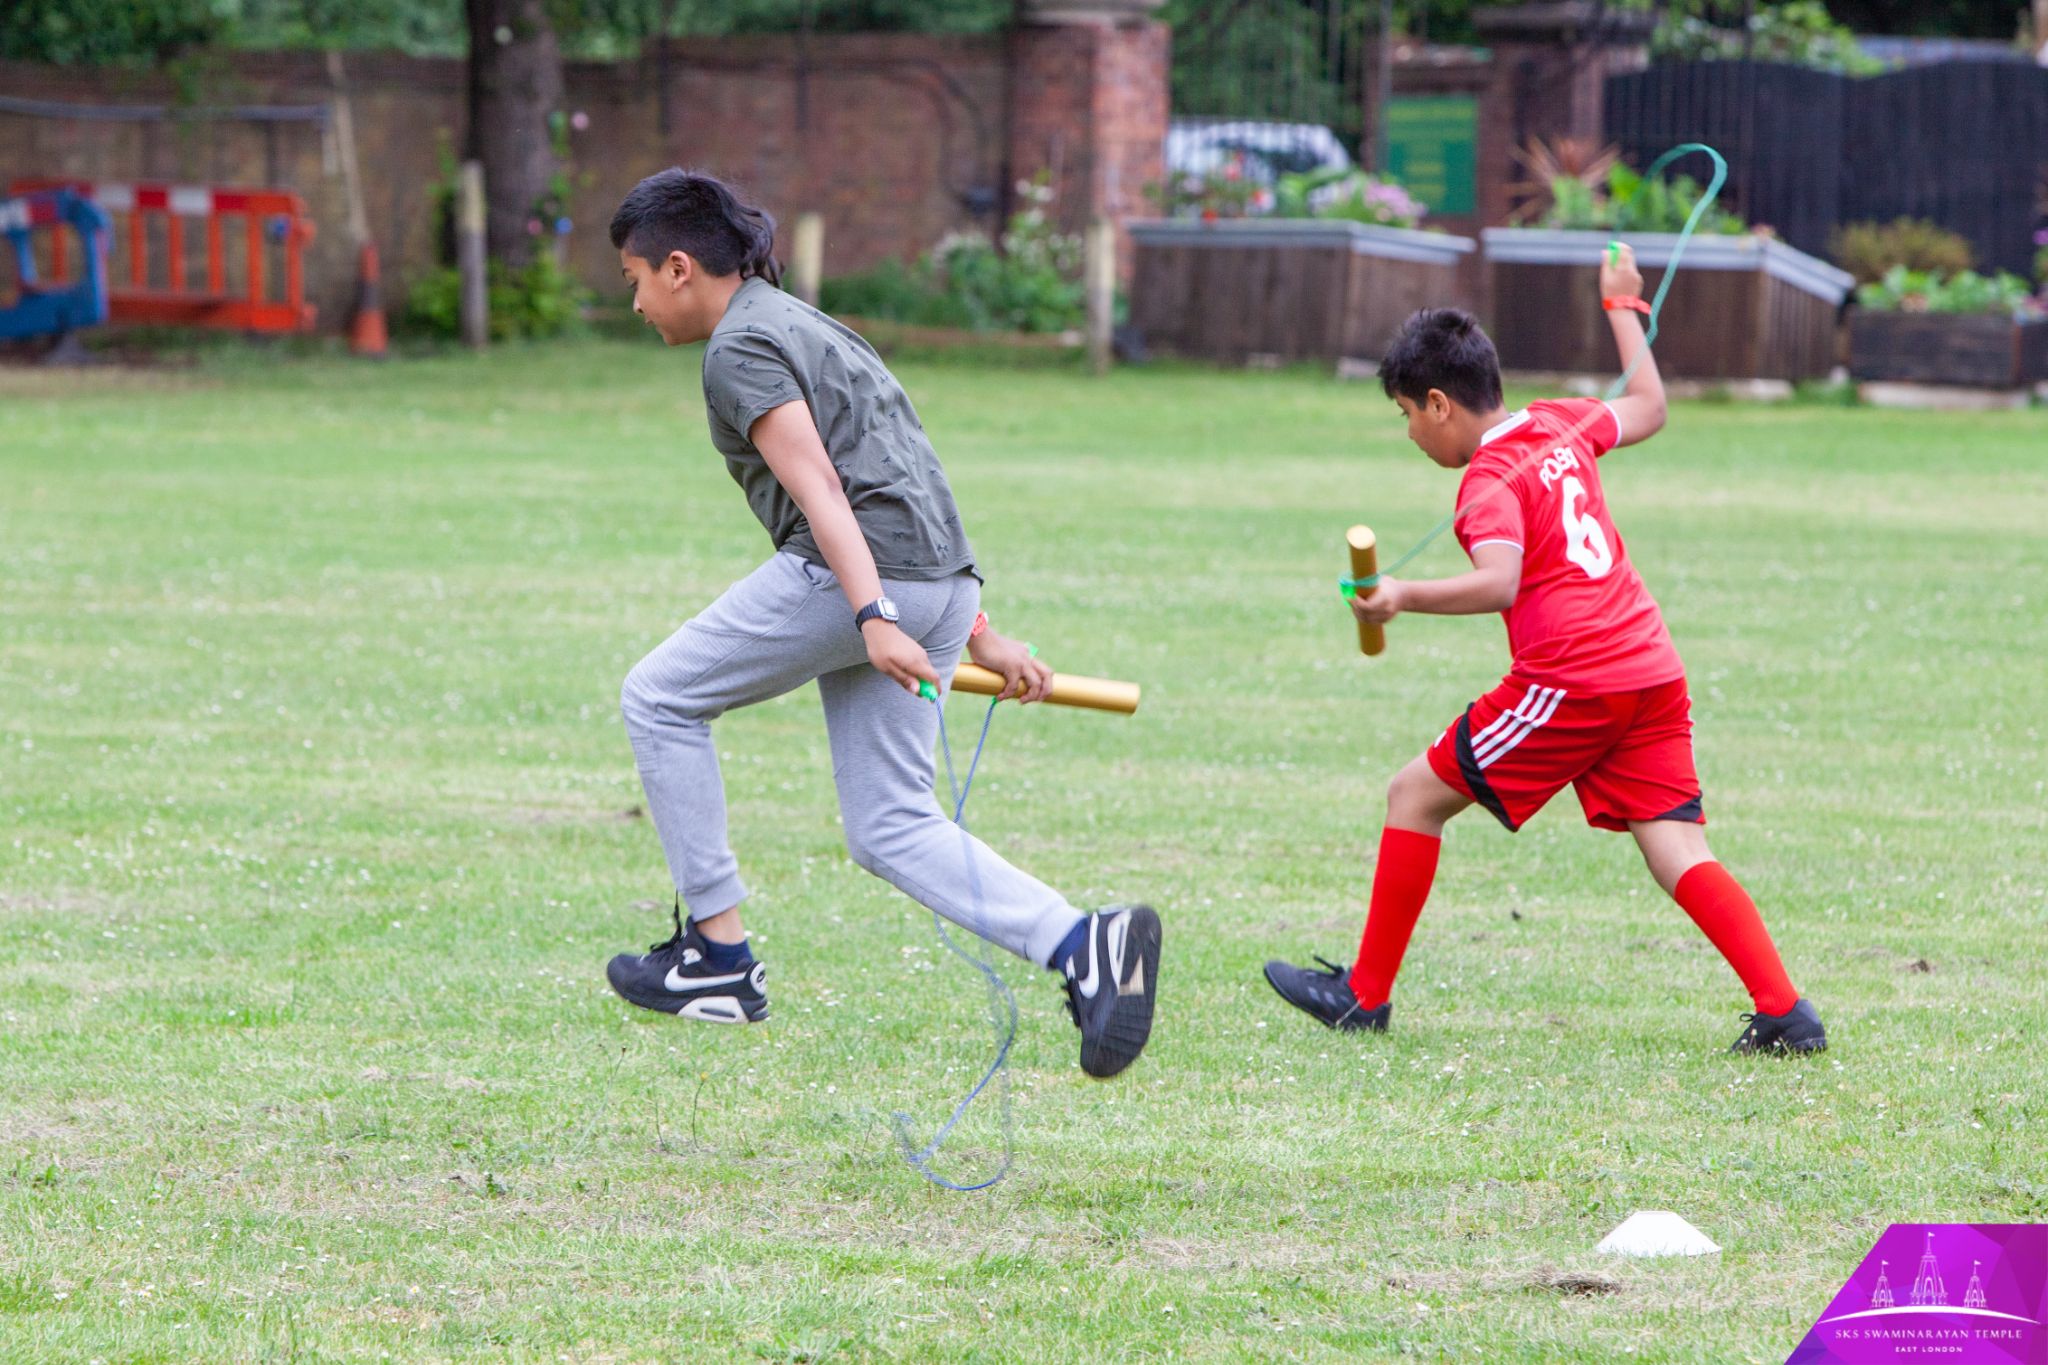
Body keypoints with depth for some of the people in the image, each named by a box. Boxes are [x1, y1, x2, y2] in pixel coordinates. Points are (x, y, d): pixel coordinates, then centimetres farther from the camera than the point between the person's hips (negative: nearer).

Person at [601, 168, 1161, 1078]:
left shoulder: (741, 347, -2)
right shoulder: (801, 324, 28)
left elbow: (818, 485, -17)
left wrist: (873, 618, -28)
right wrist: (978, 636, 27)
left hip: (848, 574, -9)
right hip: (937, 587, 9)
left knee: (659, 698, 9)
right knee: (889, 830, 8)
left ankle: (717, 956, 8)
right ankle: (1084, 946, -13)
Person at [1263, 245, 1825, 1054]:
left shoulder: (1489, 480, -6)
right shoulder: (1561, 426, 15)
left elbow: (1498, 582, -23)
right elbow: (1648, 408, 35)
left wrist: (1404, 596, -27)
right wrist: (1623, 305, 46)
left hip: (1571, 683, -7)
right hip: (1653, 671, 7)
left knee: (1416, 795, 7)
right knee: (1680, 856, 1)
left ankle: (1365, 994, 11)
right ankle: (1784, 1011, -17)